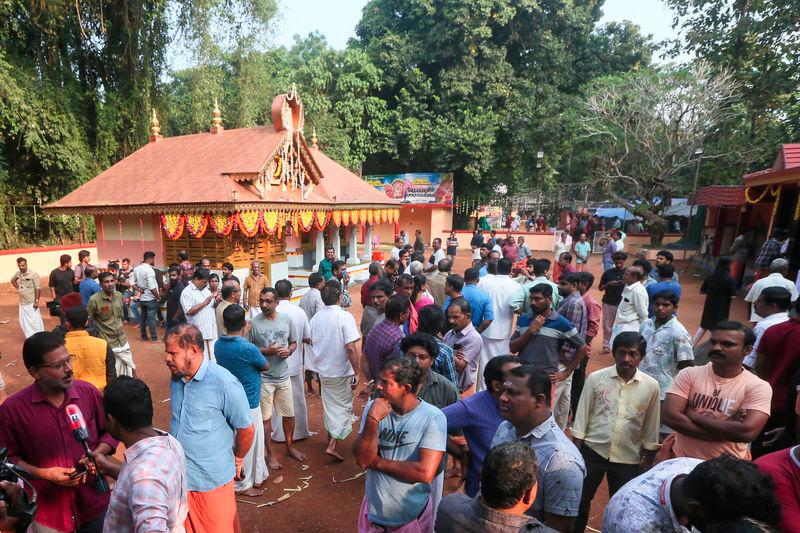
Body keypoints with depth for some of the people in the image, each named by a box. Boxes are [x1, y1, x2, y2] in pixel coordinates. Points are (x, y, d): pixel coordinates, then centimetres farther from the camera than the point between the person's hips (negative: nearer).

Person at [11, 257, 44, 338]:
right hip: (22, 303, 6)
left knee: (35, 321, -2)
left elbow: (38, 289, -14)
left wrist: (36, 301, -17)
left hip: (32, 303, -6)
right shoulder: (18, 273, 2)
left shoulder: (33, 274, -14)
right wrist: (18, 288, 10)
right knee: (24, 322, 12)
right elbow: (12, 280, 26)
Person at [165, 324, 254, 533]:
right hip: (178, 476, 6)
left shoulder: (225, 384, -24)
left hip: (212, 481, -6)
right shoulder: (176, 379, 0)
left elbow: (246, 429, -13)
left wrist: (237, 460, 2)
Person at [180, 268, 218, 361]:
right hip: (199, 333, -7)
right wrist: (204, 303, -19)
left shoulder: (206, 289, 14)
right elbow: (189, 311, -20)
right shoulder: (186, 292, -9)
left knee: (214, 358, 11)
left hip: (212, 330, 7)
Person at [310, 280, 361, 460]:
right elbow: (350, 348, -26)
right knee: (343, 408, 9)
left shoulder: (316, 317, -1)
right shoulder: (345, 317, -21)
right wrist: (356, 372, -18)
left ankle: (331, 436, 40)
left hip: (323, 370, 6)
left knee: (329, 405, 23)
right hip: (342, 372, -6)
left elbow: (312, 342, 11)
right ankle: (332, 445, 4)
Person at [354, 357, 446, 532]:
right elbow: (362, 459, -13)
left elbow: (425, 473, -27)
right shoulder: (373, 408, -10)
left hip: (412, 515, -3)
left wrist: (378, 462, -18)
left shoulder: (433, 417, -21)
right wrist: (373, 419, -29)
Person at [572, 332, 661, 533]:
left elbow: (650, 428, 3)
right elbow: (582, 417, -3)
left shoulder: (651, 386, -5)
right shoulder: (595, 378, -9)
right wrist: (575, 452, -3)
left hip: (628, 459, 1)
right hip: (592, 452, 0)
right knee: (579, 502, 11)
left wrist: (648, 461, 6)